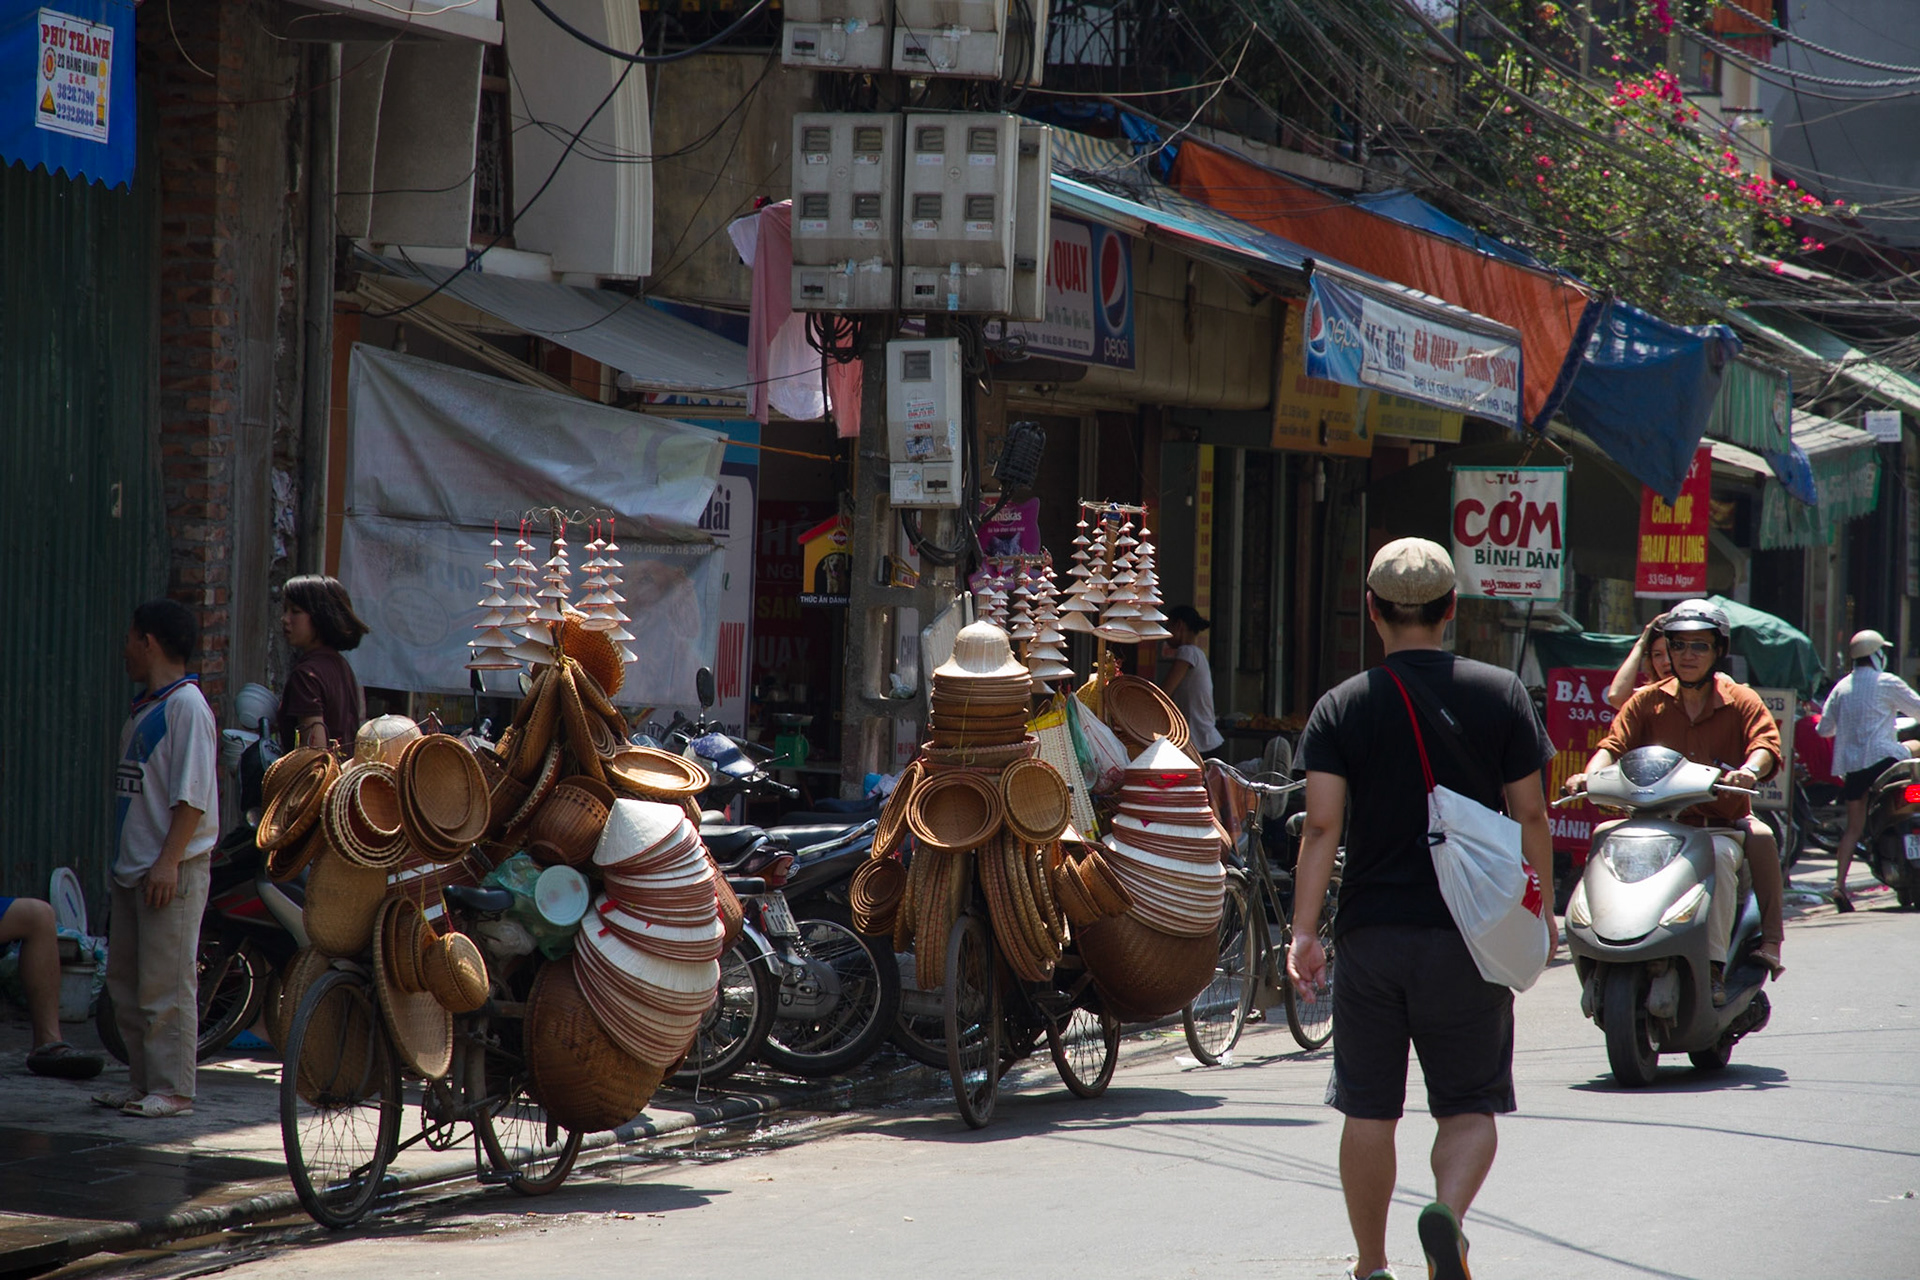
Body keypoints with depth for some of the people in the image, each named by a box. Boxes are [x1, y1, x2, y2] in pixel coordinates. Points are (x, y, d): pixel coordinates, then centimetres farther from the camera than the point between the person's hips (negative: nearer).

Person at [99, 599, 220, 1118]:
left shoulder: (186, 705, -12)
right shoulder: (145, 709, 17)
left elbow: (192, 796, -18)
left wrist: (169, 861, -22)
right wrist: (126, 861, 19)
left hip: (173, 870, -10)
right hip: (133, 868, 10)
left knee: (166, 983, -8)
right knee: (124, 980, 12)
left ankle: (173, 1089, -5)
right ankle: (143, 1082, 18)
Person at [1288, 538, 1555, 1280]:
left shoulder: (1340, 708, 0)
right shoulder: (1500, 695, 1)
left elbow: (1322, 825, -9)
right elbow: (1530, 815, 1)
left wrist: (1304, 932, -9)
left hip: (1371, 933, 1)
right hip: (1468, 935, 0)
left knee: (1369, 1108, 11)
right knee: (1469, 1104, 6)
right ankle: (1448, 1211, -21)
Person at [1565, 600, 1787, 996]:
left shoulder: (1741, 702, 6)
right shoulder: (1648, 701, 12)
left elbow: (1766, 743, -10)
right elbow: (1615, 742, 1)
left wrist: (1749, 770, -34)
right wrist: (1589, 776, -21)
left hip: (1722, 825, -2)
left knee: (1719, 857, -36)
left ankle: (1715, 966, -34)